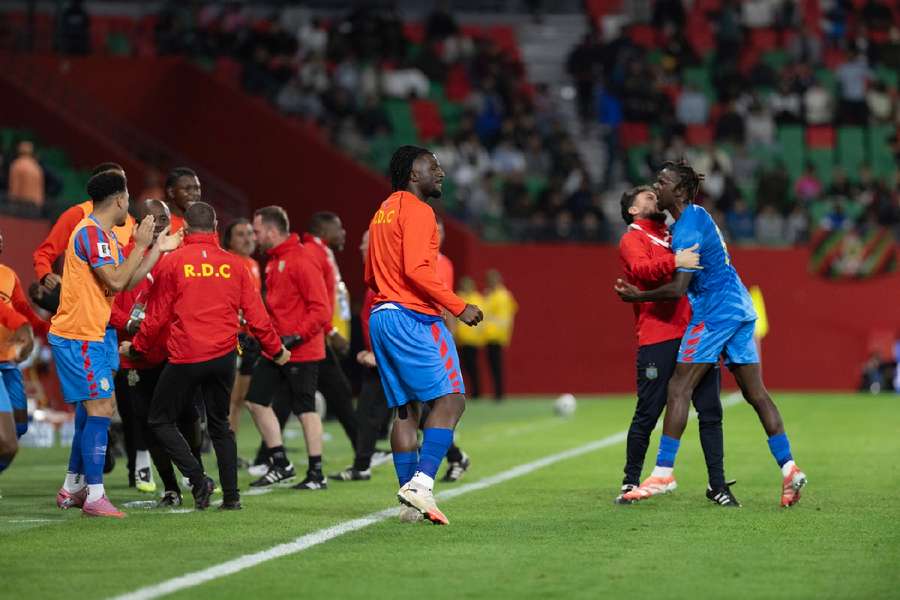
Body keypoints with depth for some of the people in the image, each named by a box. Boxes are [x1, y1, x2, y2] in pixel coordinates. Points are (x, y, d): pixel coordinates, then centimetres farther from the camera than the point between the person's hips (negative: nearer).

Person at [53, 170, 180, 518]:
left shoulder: (104, 235, 16)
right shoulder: (91, 233, -16)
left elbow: (127, 282, 17)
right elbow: (116, 281, -21)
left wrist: (158, 250, 16)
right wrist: (141, 246, -12)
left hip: (93, 335, 11)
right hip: (79, 336, -11)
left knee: (97, 409, 15)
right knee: (100, 410, -12)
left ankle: (72, 489, 23)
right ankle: (94, 496, -12)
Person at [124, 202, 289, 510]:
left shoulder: (173, 261, -4)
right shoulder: (233, 263, 4)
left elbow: (157, 315, 0)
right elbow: (255, 314, 6)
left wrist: (136, 347, 15)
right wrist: (276, 350, 20)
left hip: (185, 357, -4)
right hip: (223, 357, 4)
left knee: (161, 420, 10)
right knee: (220, 425, 17)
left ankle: (197, 478, -6)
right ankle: (231, 495, 10)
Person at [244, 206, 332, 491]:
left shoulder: (302, 260, -14)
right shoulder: (274, 261, 14)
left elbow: (321, 308, -18)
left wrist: (297, 336, -23)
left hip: (301, 350, -9)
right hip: (275, 348, 9)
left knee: (305, 409, -3)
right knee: (256, 400, 8)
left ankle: (316, 474, 4)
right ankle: (280, 464, 16)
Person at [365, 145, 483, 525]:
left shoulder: (383, 211, 21)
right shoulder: (416, 210, -8)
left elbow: (370, 276, 25)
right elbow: (417, 269, -19)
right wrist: (458, 307, -16)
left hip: (380, 318, 10)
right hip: (413, 319, -10)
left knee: (405, 408, 8)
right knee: (450, 400, -11)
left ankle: (410, 500, 5)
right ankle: (421, 483, -24)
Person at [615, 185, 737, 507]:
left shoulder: (674, 236, 24)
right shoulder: (632, 239, 4)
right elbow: (640, 268, -18)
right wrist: (674, 261, -32)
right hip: (658, 337, -6)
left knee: (710, 411, 0)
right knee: (647, 414, -2)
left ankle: (717, 485, 4)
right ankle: (631, 482, 11)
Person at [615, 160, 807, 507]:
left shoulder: (687, 229, -15)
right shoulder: (696, 216, 15)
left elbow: (678, 289, -21)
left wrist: (637, 296, -9)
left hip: (715, 311, -10)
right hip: (739, 308, 10)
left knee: (679, 388, -9)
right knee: (756, 394, 6)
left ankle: (663, 473, -12)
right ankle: (789, 468, 1)